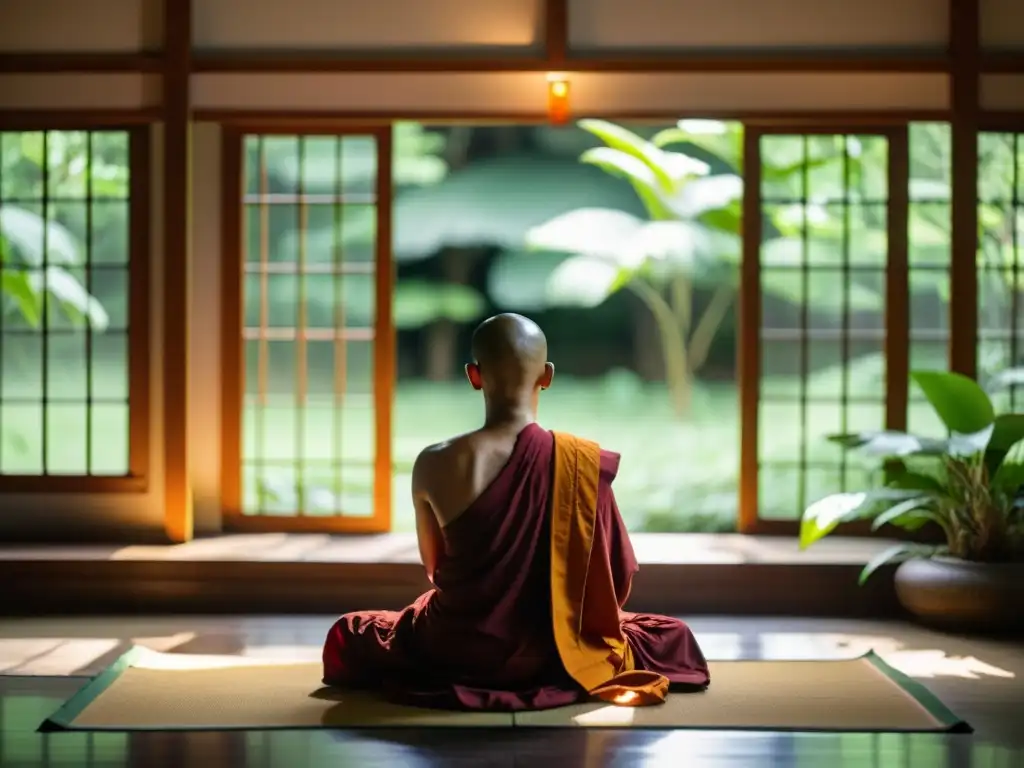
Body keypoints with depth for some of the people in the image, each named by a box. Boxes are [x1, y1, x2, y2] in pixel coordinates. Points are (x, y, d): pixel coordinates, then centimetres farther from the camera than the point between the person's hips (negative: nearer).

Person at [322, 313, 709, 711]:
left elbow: (434, 569, 3)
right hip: (556, 655, 0)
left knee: (347, 633, 32)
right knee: (674, 636, 28)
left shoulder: (434, 464, -13)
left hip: (456, 654, 0)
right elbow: (617, 577, -5)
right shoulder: (584, 463, -15)